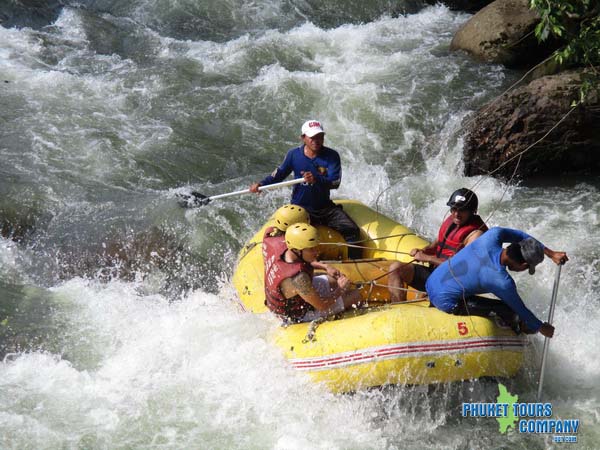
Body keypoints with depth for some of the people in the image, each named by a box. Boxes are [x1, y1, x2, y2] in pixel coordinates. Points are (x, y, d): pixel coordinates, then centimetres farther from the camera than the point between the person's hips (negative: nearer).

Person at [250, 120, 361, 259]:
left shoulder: (331, 156, -7)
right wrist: (261, 184, -5)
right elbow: (279, 174, 11)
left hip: (325, 207, 1)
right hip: (300, 208, -1)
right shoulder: (294, 155, -2)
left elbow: (335, 182, -20)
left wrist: (317, 179, -39)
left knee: (352, 230, -10)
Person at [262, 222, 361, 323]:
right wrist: (340, 289, -12)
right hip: (300, 316, -8)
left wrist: (324, 267, -1)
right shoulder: (298, 278, -43)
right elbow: (322, 306, -28)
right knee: (355, 295, 3)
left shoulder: (282, 248, -20)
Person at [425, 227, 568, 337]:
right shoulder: (503, 283, -25)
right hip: (443, 301, -7)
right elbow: (520, 310, -7)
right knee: (507, 312, -5)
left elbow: (519, 235, 7)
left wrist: (550, 253, 8)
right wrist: (541, 328, 11)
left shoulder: (492, 236, -15)